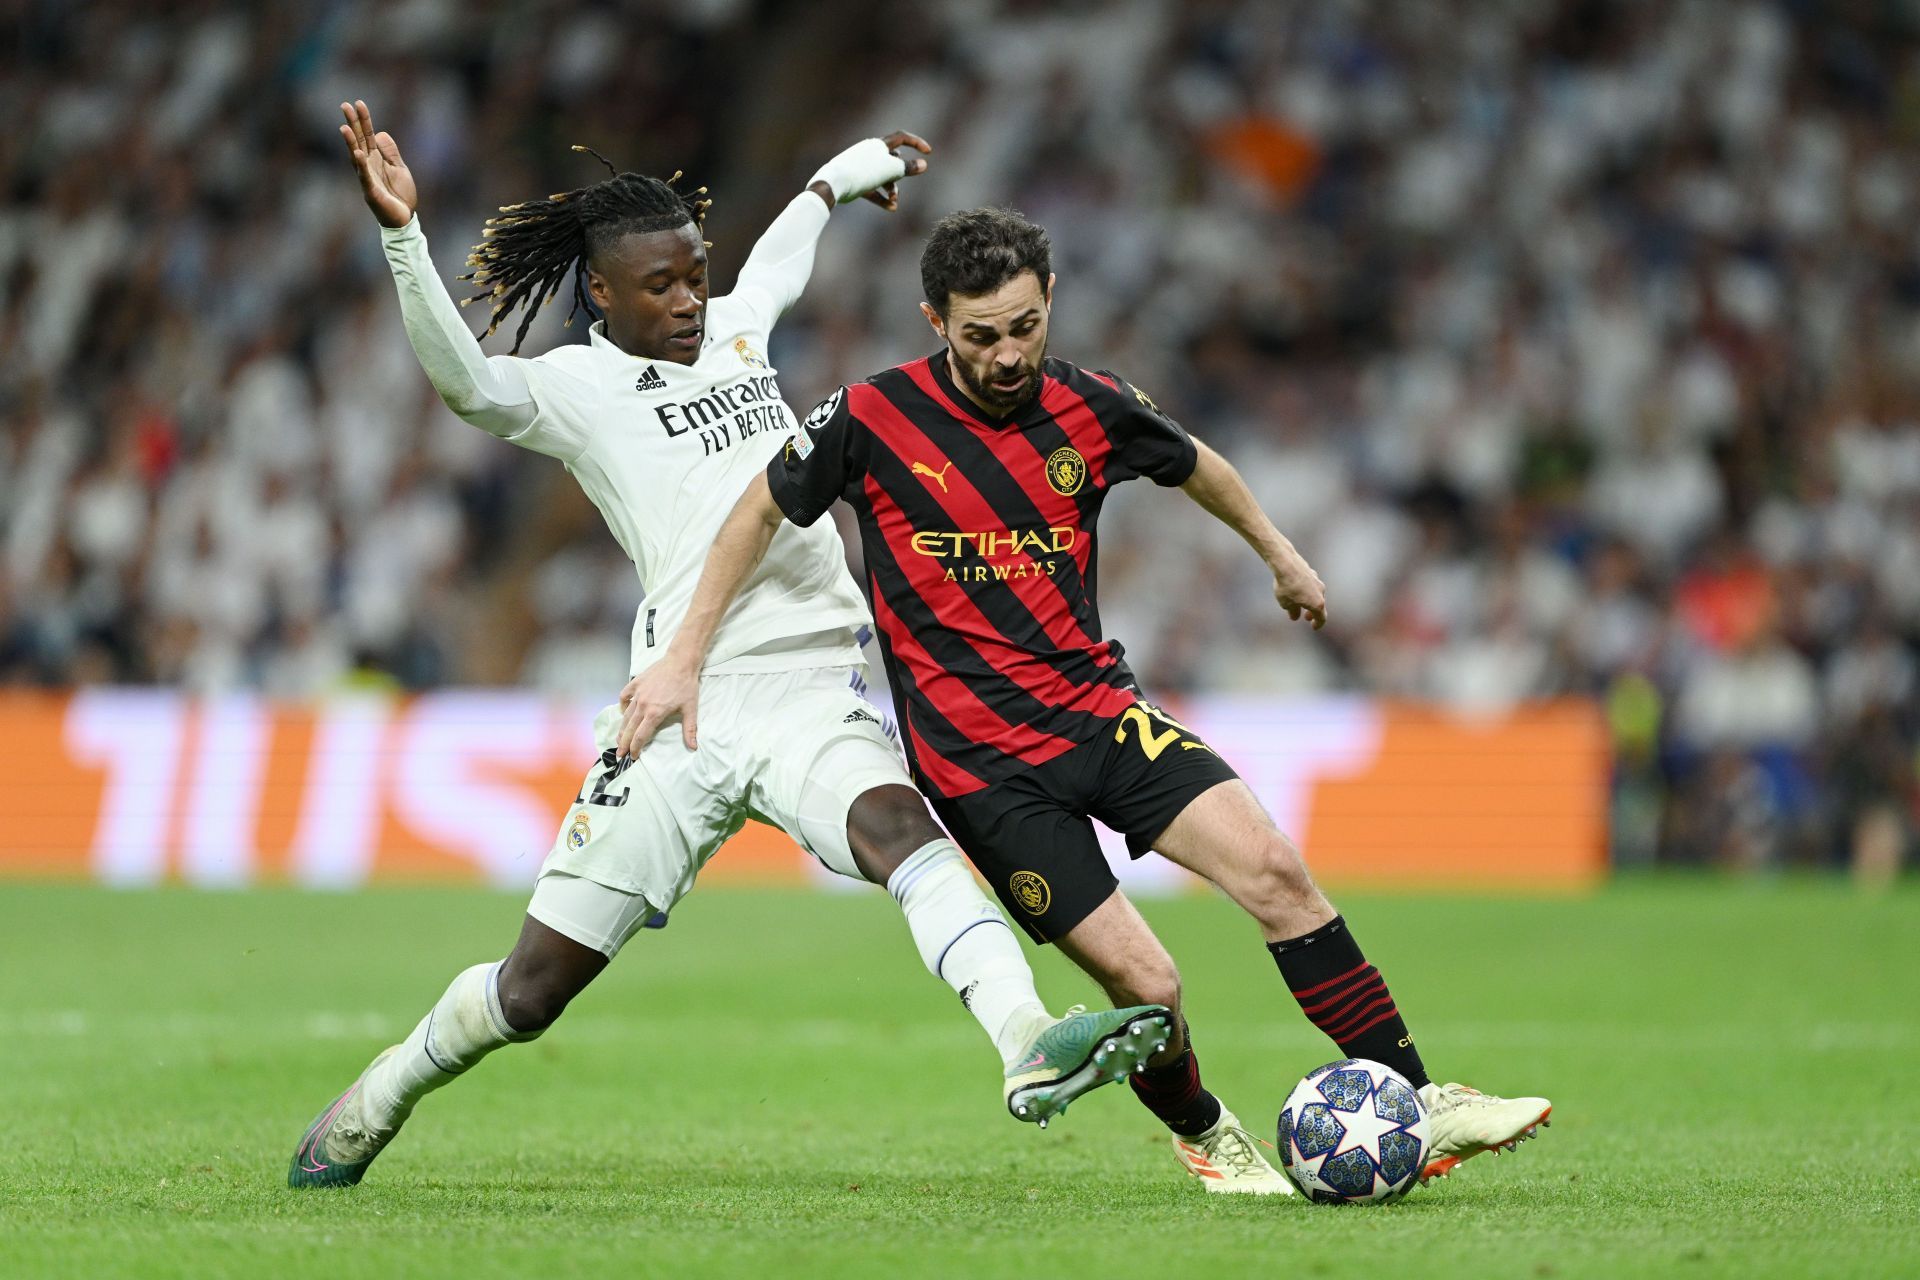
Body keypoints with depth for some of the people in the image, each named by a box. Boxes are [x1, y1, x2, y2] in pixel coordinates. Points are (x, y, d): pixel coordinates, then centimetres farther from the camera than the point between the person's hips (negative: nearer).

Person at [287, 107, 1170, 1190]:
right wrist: (402, 234, -29)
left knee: (898, 825, -31)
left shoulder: (734, 329, 21)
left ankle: (1031, 1047, -52)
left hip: (817, 694, 4)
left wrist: (840, 176, 60)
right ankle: (377, 1103, 30)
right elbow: (465, 380, -17)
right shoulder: (578, 387, 4)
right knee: (534, 990, 2)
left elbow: (777, 255, 45)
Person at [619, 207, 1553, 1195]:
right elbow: (762, 510, 4)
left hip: (1097, 705, 4)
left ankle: (1419, 1108, -10)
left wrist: (1280, 555, 35)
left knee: (1274, 871, -16)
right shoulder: (871, 419, -11)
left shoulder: (1091, 410, -1)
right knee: (1146, 985, -11)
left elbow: (1194, 465, 21)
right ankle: (1202, 1135, 21)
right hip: (977, 759, -4)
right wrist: (683, 660, 4)